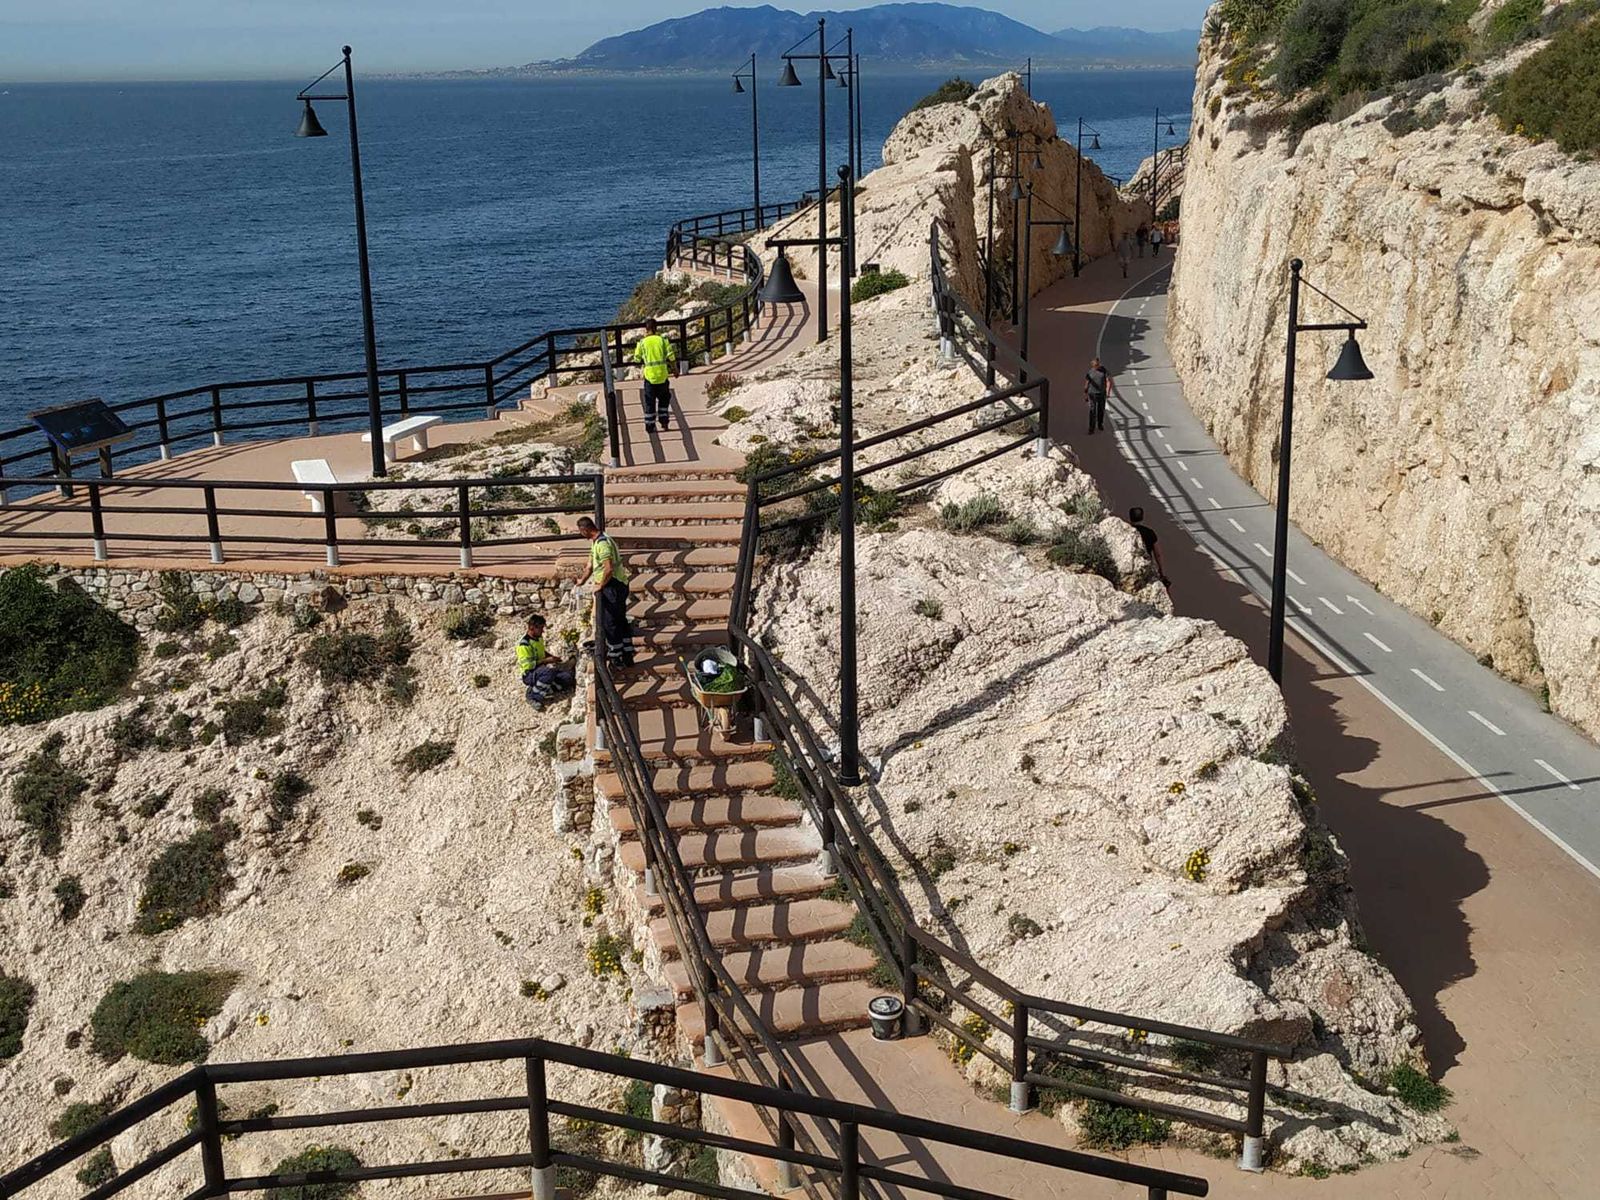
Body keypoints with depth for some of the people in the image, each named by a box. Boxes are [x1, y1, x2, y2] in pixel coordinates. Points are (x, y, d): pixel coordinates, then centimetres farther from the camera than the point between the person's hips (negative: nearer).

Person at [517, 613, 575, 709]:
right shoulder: (524, 645, -20)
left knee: (567, 678, -10)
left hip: (541, 669, 8)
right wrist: (546, 660, -23)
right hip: (529, 675, -8)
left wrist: (552, 657, 6)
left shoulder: (539, 638, 8)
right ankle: (533, 696, -27)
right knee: (549, 671, -39)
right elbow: (528, 665, -24)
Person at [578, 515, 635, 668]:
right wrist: (583, 580, 41)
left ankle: (616, 657, 4)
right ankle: (628, 656, 21)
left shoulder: (602, 543, -20)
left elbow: (609, 569, -29)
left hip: (612, 586, -10)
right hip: (620, 586, 10)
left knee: (608, 622, -2)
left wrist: (600, 586, -16)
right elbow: (591, 563, 30)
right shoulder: (595, 542, 13)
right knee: (621, 621, 14)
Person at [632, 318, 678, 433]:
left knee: (650, 401, 8)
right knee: (664, 398, 20)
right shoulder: (663, 340, -1)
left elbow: (637, 359, 5)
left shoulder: (642, 342, -2)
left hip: (649, 375, -1)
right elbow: (671, 357, -3)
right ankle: (664, 420, 14)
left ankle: (650, 426, 8)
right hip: (663, 375, 1)